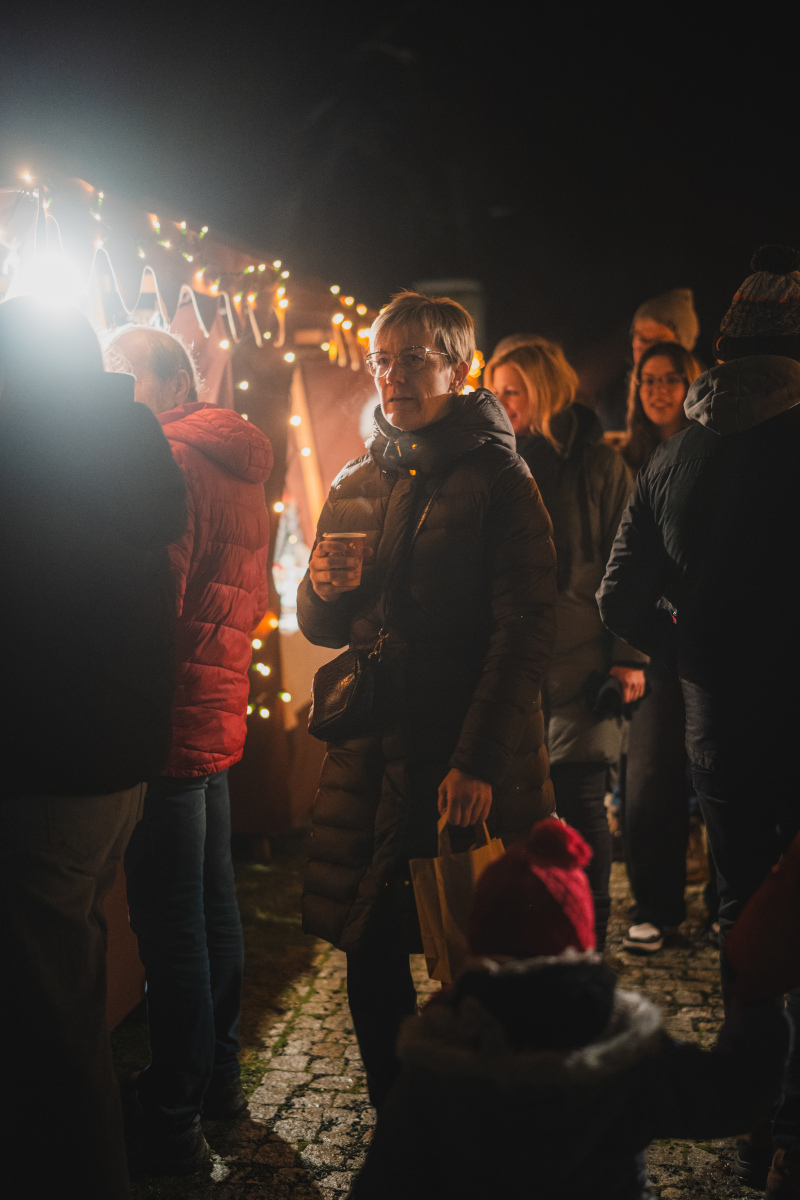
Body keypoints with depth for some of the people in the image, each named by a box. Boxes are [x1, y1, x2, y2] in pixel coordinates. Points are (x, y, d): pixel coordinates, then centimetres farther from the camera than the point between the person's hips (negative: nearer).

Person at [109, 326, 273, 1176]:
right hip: (219, 715, 10)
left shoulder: (168, 463, -14)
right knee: (212, 905, 18)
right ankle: (218, 1077, 31)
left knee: (171, 927, -3)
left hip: (170, 725, -10)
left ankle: (170, 1122, 7)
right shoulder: (237, 469, 17)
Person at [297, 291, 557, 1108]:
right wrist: (322, 592, -7)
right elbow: (324, 629, 18)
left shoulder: (497, 476, -4)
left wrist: (479, 761, -17)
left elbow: (527, 628, -10)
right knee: (369, 950, 7)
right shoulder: (354, 485, 12)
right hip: (371, 747, 5)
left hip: (478, 761, -5)